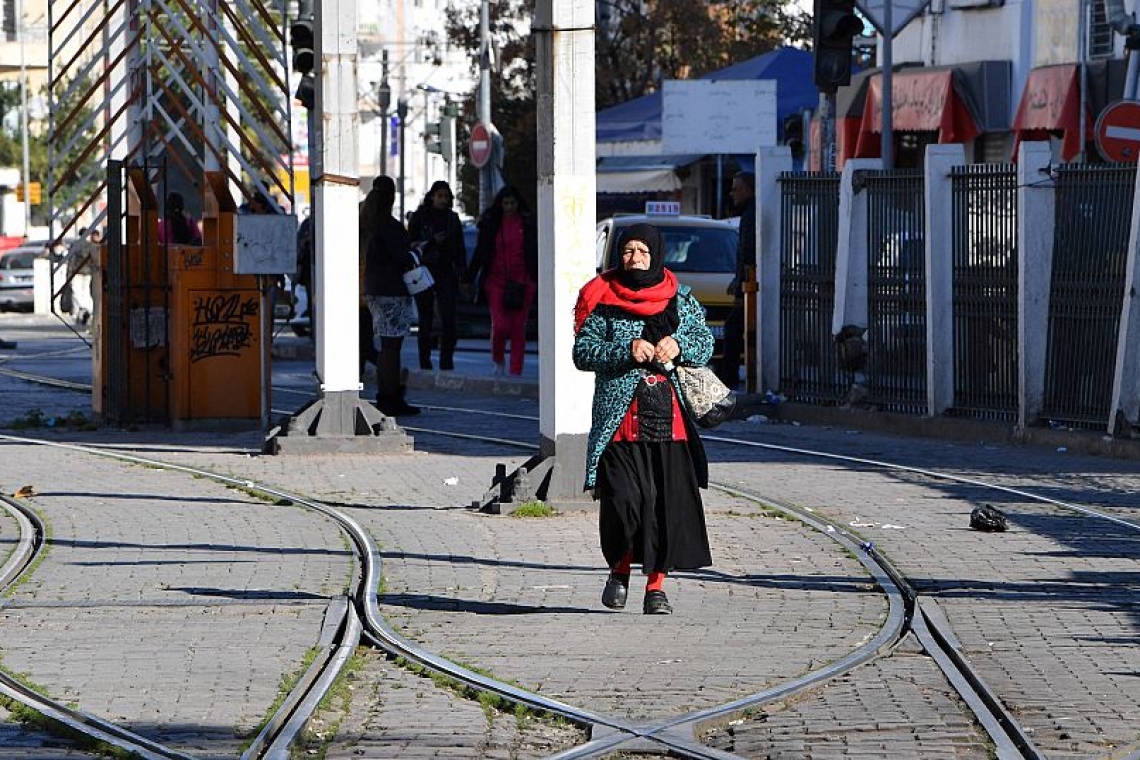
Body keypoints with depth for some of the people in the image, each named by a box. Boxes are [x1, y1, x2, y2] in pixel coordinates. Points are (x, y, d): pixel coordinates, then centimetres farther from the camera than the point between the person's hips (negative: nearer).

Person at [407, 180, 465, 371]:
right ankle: (425, 362, 8)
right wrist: (432, 242, -13)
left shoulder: (452, 218, 12)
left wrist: (462, 273, 6)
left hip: (446, 274, 1)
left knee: (449, 318, -11)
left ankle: (446, 361, -6)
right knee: (426, 321, 2)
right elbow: (411, 245, 1)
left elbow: (459, 248, 14)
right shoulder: (419, 217, 4)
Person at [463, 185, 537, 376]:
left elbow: (536, 253, 9)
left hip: (522, 281, 1)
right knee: (500, 325, -11)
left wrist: (540, 280, 5)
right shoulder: (490, 223, 4)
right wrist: (468, 279, 5)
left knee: (518, 328, 0)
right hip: (496, 280, -1)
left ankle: (516, 373, 6)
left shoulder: (528, 223, 5)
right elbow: (479, 253, 8)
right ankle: (497, 360, 16)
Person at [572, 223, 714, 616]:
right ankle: (620, 569, 15)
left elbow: (705, 342, 14)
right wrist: (626, 351, -16)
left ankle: (656, 585, 9)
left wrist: (679, 345, -7)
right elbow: (582, 351, -2)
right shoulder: (602, 301, 4)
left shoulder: (681, 299, 12)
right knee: (623, 500, -11)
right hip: (620, 417, -2)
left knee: (669, 504, -1)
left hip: (670, 418, 2)